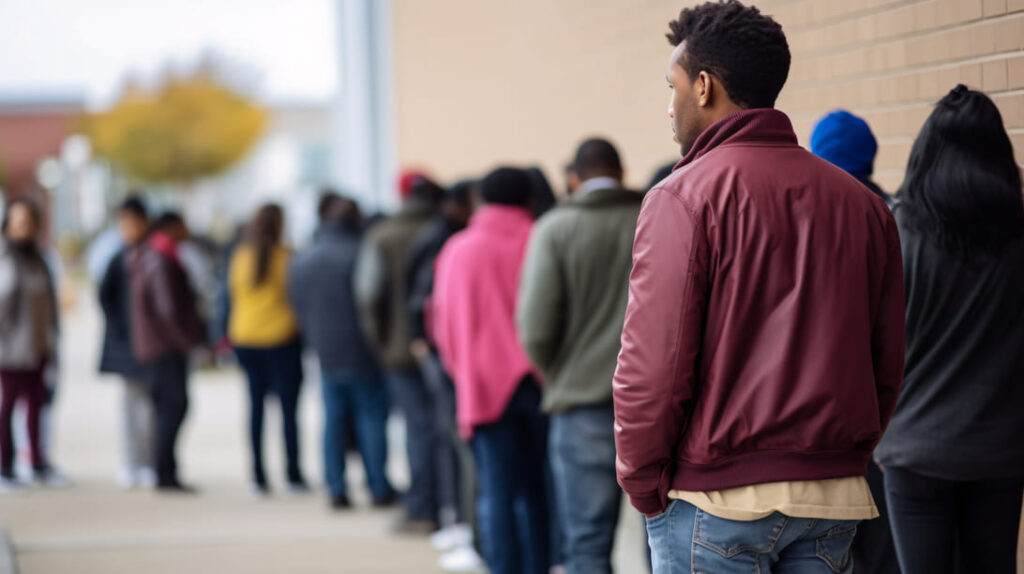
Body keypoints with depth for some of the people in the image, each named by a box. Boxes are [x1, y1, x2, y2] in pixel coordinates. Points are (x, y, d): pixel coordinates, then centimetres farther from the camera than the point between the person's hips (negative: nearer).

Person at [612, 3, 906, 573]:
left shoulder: (684, 196, -9)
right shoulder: (863, 202, 8)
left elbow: (652, 365, -14)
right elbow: (889, 364, 10)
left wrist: (644, 485, -2)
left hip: (716, 502, -5)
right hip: (835, 502, 5)